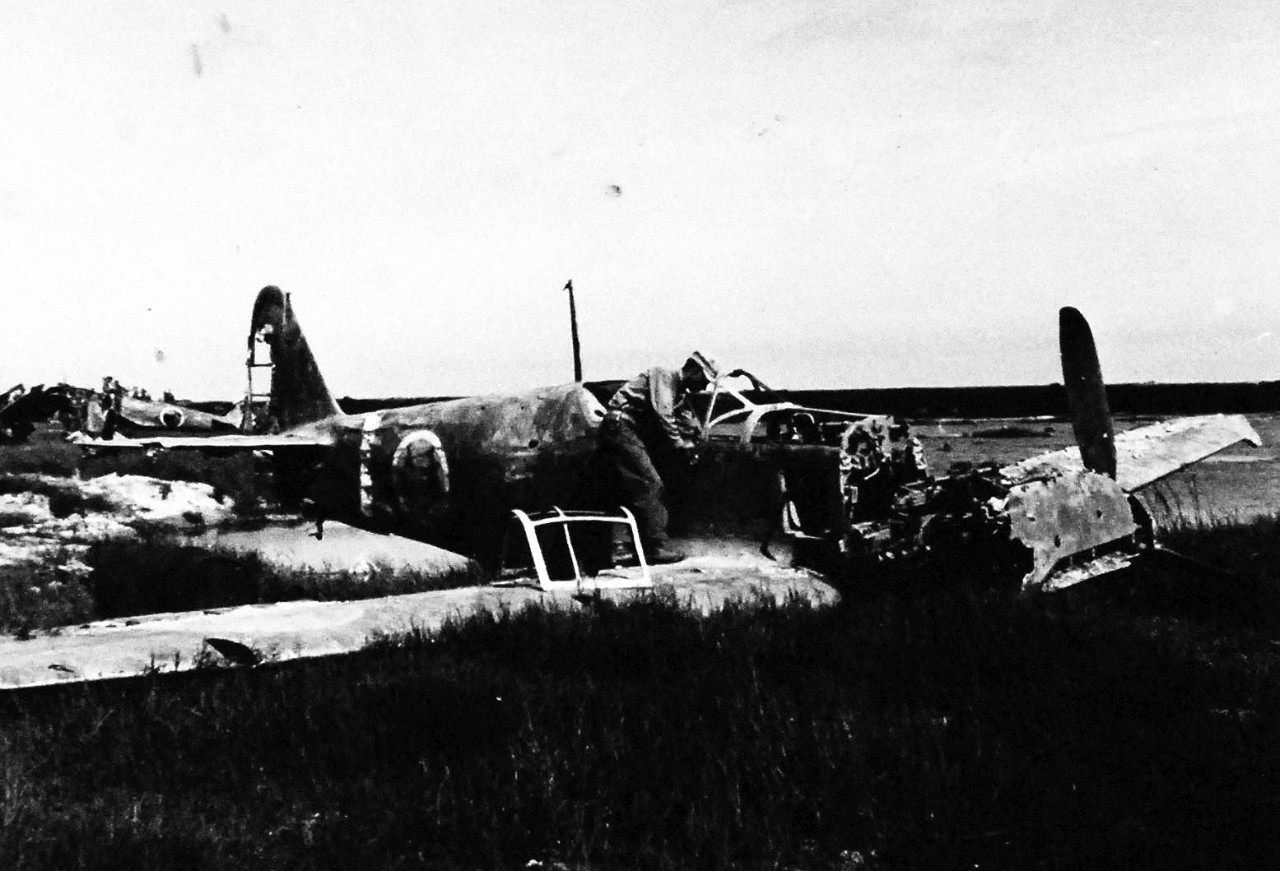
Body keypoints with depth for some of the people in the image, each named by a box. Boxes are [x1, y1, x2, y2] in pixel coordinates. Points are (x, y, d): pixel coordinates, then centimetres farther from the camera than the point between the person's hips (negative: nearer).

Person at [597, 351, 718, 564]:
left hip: (629, 432, 10)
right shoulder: (663, 376, -6)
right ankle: (656, 546, -16)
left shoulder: (680, 394, 22)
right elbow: (662, 414, -20)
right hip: (620, 425, -10)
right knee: (650, 485, -14)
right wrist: (679, 445, -21)